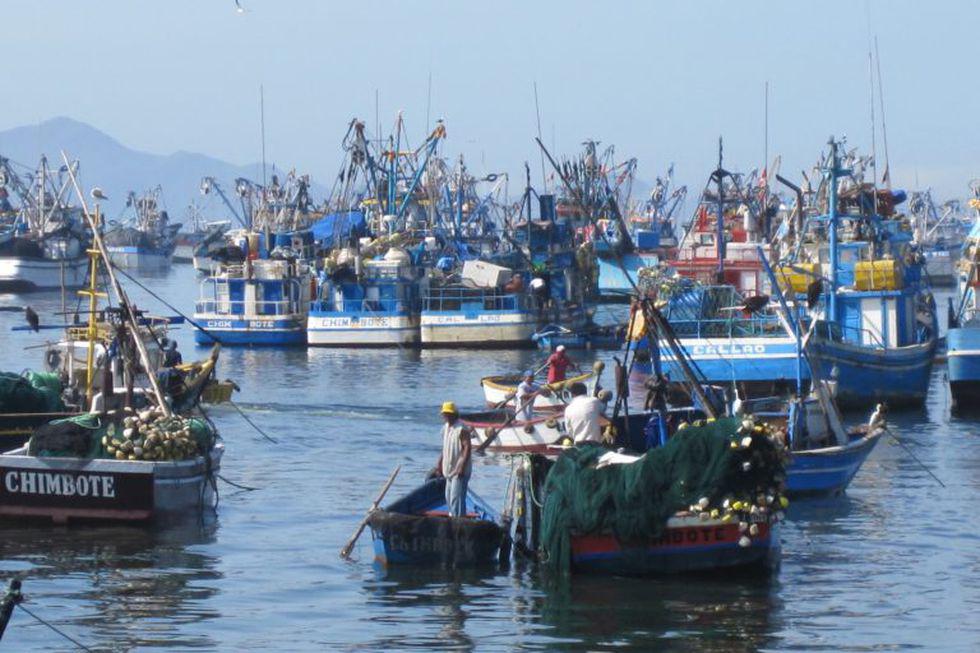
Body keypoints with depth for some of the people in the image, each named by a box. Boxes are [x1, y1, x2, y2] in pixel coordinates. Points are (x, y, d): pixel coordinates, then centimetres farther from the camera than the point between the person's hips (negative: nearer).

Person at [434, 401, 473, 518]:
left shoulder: (462, 429, -15)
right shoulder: (445, 428, 13)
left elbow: (467, 448, -19)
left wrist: (462, 467, -25)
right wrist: (439, 463, 18)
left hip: (460, 470, -9)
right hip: (449, 469, 9)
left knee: (456, 497, -14)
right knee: (449, 497, 14)